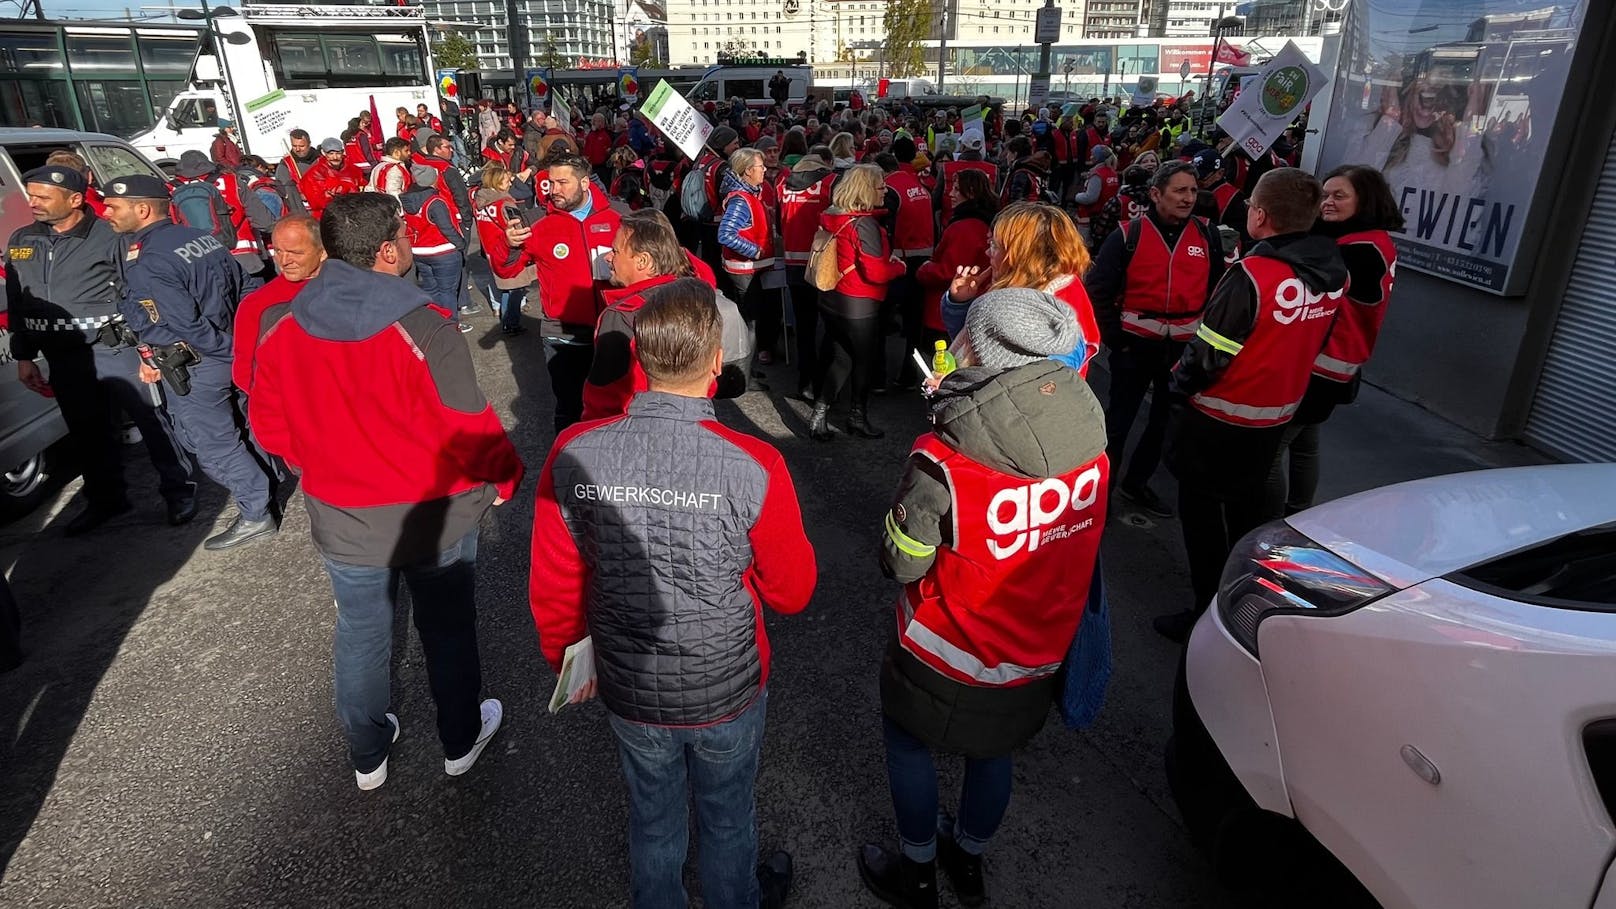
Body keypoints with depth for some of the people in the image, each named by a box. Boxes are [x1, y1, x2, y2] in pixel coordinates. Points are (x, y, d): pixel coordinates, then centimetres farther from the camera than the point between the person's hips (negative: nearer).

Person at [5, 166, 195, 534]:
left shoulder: (110, 237, -7)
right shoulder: (20, 242, 11)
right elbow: (17, 306, 17)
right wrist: (24, 356, 15)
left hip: (115, 350, -6)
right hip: (63, 358, 6)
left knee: (151, 420, 1)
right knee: (87, 433, 14)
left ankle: (179, 491, 15)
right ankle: (106, 499, 28)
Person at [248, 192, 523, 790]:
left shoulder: (281, 326, -8)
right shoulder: (422, 327, -25)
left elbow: (270, 424, 3)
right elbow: (469, 428, -22)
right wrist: (503, 478, -4)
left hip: (341, 522, 4)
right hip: (435, 516, -4)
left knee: (360, 635, 22)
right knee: (447, 632, 18)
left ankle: (367, 757, 42)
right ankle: (460, 741, 39)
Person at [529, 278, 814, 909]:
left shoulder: (574, 454, -21)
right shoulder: (753, 467, -28)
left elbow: (552, 585, -7)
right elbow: (793, 593, -13)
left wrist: (567, 657, 11)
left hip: (629, 691, 2)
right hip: (728, 691, -2)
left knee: (652, 817, 28)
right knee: (727, 819, 26)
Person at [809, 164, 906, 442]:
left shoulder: (833, 217, 5)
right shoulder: (865, 224, -21)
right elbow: (875, 272, -24)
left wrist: (886, 258, 11)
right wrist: (900, 266, -5)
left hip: (832, 299, 8)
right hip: (858, 305, -8)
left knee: (839, 357, 17)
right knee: (864, 359, 11)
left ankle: (820, 414, 16)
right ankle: (858, 416, 25)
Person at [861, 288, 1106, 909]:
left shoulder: (943, 462, -32)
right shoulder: (1089, 438, -16)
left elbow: (901, 564, -19)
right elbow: (1084, 540, -1)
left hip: (951, 656, -5)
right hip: (1040, 649, 5)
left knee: (909, 743, 23)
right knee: (995, 752, 28)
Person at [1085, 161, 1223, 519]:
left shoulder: (1207, 235, 1)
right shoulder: (1128, 235, -8)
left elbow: (1219, 289, 8)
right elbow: (1097, 288, -8)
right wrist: (1114, 338, -9)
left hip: (1185, 346, 4)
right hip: (1136, 343, -4)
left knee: (1165, 419, 16)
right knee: (1119, 418, 7)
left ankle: (1136, 482, 34)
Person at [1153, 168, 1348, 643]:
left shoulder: (1252, 276, -26)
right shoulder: (1332, 273, -4)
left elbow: (1209, 353, -21)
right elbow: (1311, 340, 8)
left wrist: (1180, 383, -4)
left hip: (1219, 418, -7)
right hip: (1278, 414, 7)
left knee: (1201, 510, 9)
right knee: (1249, 504, 24)